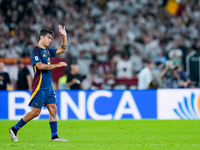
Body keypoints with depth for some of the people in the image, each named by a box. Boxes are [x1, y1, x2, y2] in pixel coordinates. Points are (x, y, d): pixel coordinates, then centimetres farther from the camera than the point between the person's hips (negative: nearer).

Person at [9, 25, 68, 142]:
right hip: (39, 87, -8)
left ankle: (55, 136, 2)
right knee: (36, 111, -7)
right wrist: (56, 65, -19)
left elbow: (62, 50, 24)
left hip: (49, 86, 8)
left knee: (53, 109, 1)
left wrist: (64, 36, 10)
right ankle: (14, 129, 5)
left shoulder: (47, 51, 15)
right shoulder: (35, 51, -9)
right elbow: (40, 66, -21)